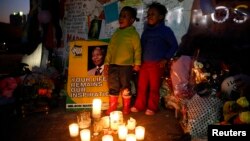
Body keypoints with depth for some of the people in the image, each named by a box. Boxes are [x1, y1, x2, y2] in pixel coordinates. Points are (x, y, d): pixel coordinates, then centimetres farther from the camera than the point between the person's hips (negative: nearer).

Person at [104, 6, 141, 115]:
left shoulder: (133, 33, -2)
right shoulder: (116, 32, 15)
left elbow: (137, 49, -6)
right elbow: (110, 48, 15)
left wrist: (137, 63, -12)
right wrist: (107, 62, 13)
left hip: (126, 65, -5)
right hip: (113, 64, 5)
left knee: (125, 87, 5)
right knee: (113, 86, 9)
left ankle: (126, 108, 19)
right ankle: (112, 107, 21)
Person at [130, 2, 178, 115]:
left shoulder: (165, 30, -4)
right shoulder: (146, 30, 13)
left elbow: (174, 45, -5)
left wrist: (166, 58, -11)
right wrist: (139, 60, 9)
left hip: (157, 64, -5)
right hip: (144, 63, 5)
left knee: (154, 87, 3)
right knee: (141, 86, 10)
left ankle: (152, 108, 17)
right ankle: (139, 105, 24)